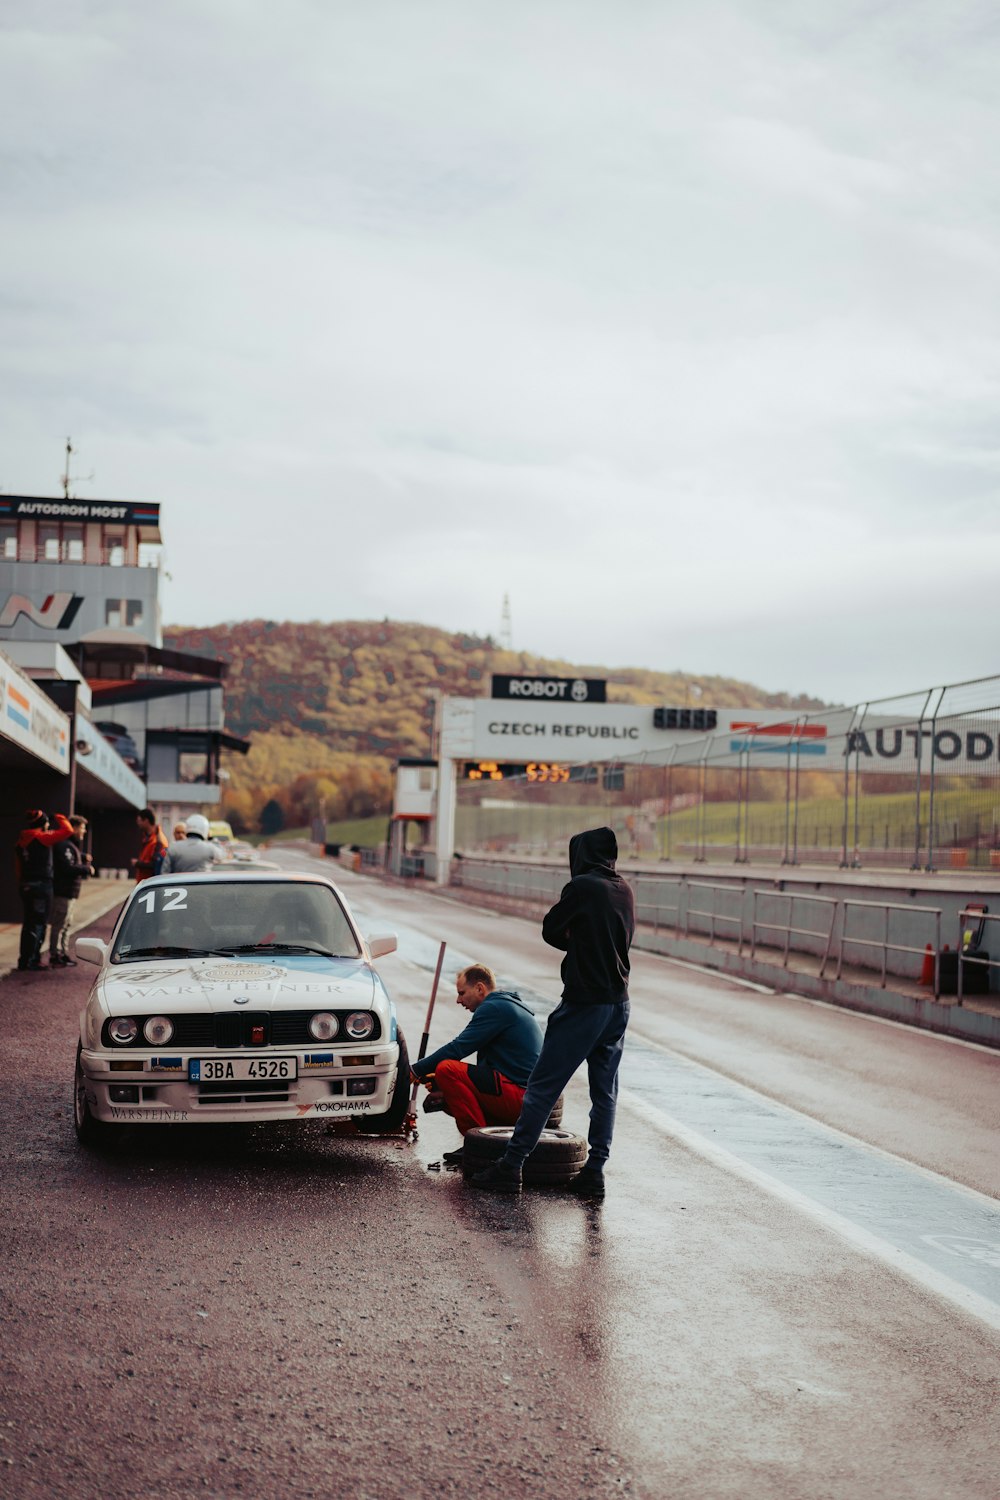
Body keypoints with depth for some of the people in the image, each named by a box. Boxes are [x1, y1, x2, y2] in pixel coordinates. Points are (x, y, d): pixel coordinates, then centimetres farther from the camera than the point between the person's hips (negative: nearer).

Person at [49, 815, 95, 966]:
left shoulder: (73, 845, 18)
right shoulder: (64, 846, -16)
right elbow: (68, 868, -25)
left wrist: (84, 858, 5)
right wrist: (87, 869, -15)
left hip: (70, 892, 11)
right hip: (63, 891, -11)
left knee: (66, 924, 16)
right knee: (59, 924, -7)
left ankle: (64, 953, 24)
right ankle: (55, 955, -3)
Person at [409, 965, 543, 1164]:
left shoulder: (494, 1007, -10)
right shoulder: (507, 1005, 23)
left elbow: (457, 1049, -15)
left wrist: (417, 1071, -4)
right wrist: (440, 1086, 14)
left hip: (520, 1095, -10)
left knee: (446, 1069, -16)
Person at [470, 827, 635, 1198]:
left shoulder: (582, 886, -11)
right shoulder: (624, 891, 9)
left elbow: (551, 931, -3)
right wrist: (583, 944, 8)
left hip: (584, 1003, -7)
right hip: (619, 1003, 7)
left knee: (542, 1087, -2)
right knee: (605, 1091, 10)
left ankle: (511, 1166, 1)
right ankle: (594, 1171, 10)